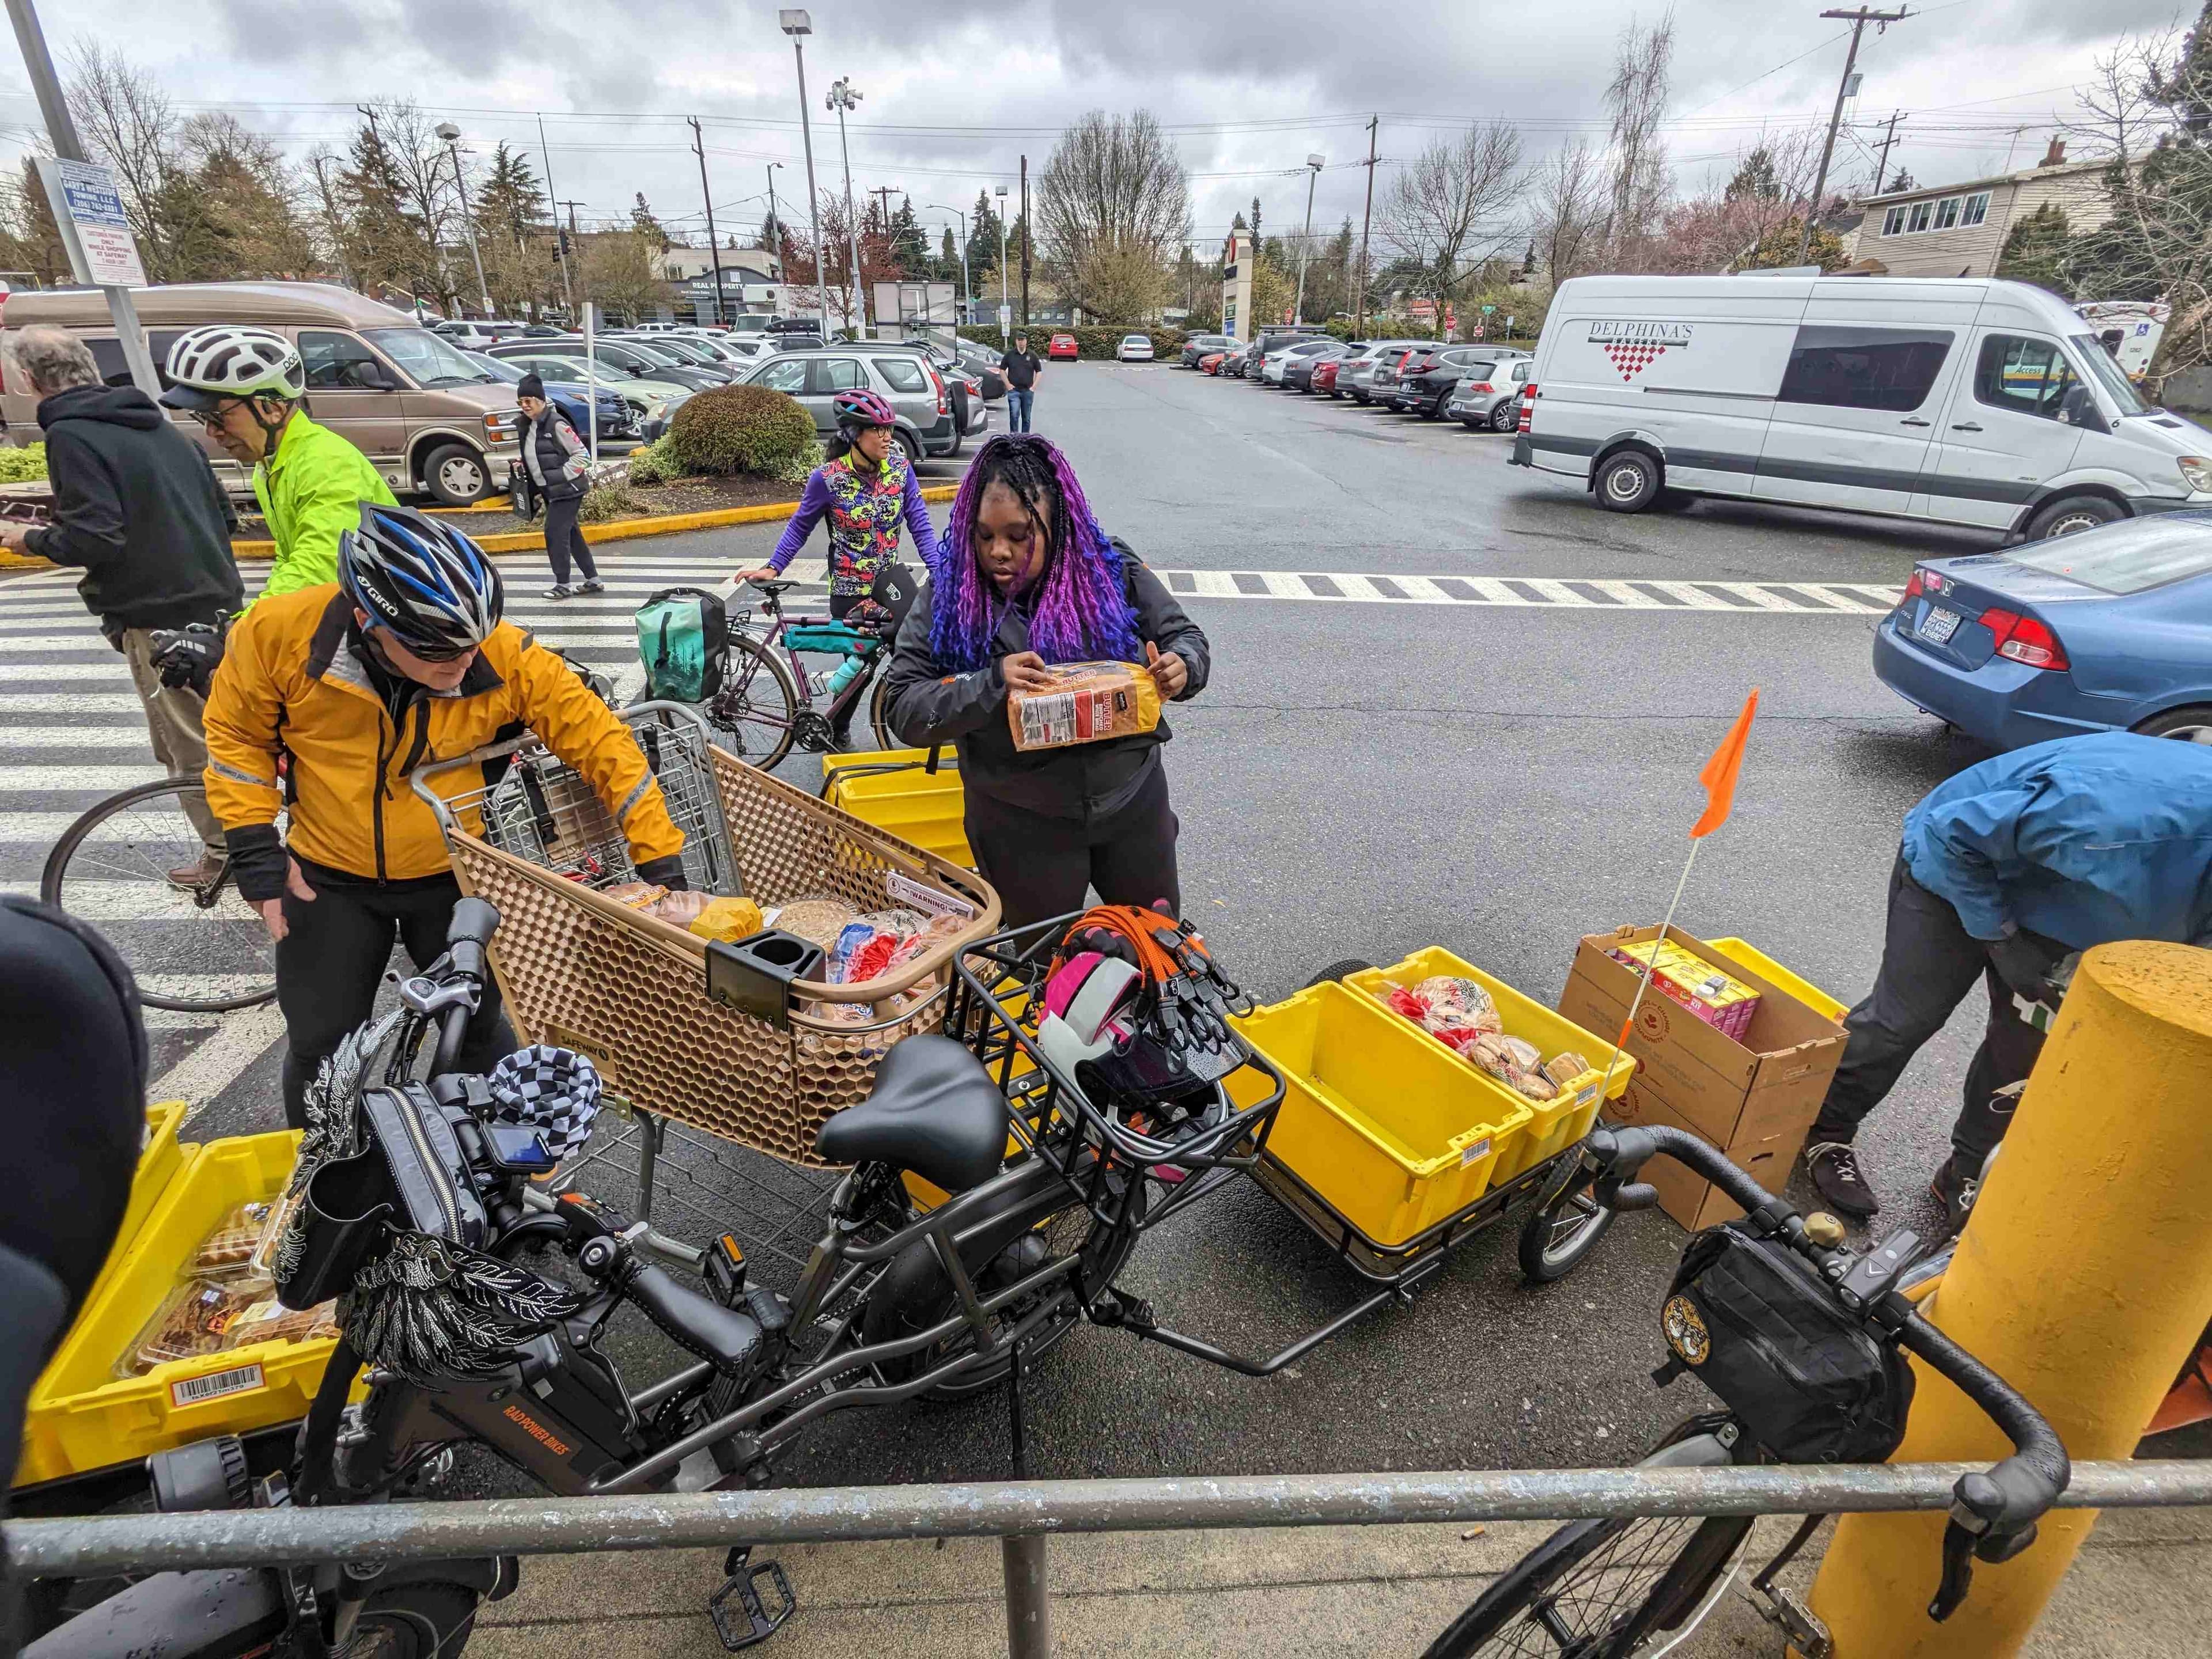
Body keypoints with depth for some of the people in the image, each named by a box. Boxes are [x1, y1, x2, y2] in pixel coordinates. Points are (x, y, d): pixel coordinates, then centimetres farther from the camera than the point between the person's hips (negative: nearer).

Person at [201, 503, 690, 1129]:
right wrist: (254, 850, -9)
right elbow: (236, 733, -4)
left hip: (457, 877, -1)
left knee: (477, 1033, 14)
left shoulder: (504, 657, -26)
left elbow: (601, 741, -20)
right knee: (319, 1050, 13)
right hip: (329, 880, 1)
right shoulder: (281, 632, -23)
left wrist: (661, 865, -24)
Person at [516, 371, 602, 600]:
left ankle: (563, 585, 0)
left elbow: (582, 455, -15)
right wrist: (521, 465, 6)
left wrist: (562, 476, -17)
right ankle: (594, 581, 19)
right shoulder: (529, 425, 12)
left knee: (555, 533, -9)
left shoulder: (556, 423, -14)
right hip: (550, 491, 9)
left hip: (567, 490, -9)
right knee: (571, 534, 12)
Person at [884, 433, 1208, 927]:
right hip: (1021, 827, -1)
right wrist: (991, 684, -32)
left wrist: (1182, 671, -23)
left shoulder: (1113, 572, -8)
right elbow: (904, 709, -15)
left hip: (1133, 803, 2)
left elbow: (1184, 637, 2)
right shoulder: (947, 594, -12)